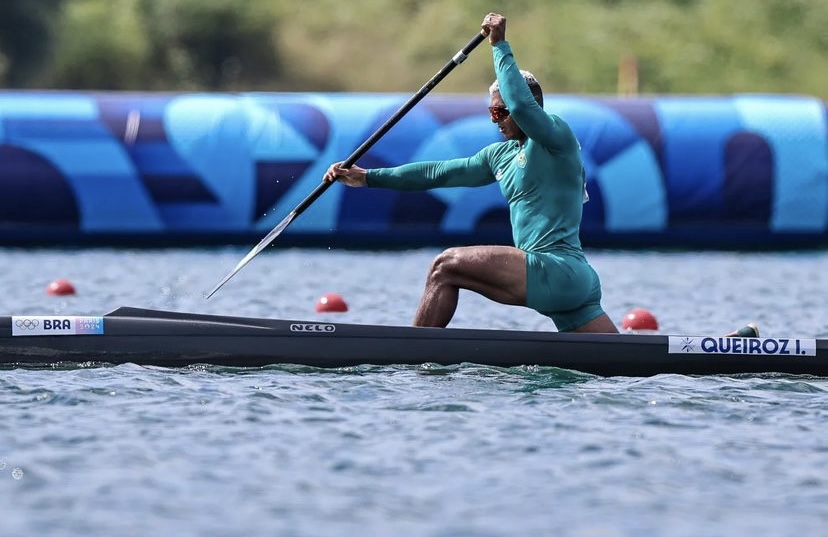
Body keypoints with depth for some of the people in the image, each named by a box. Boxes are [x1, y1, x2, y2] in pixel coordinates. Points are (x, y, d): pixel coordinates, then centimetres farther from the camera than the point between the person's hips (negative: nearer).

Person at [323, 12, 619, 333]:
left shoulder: (557, 136, -2)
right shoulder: (501, 155, 22)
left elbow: (521, 105, -23)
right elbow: (439, 173, 24)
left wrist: (500, 45, -12)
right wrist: (369, 177, 22)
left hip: (559, 269, -10)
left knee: (447, 266, -9)